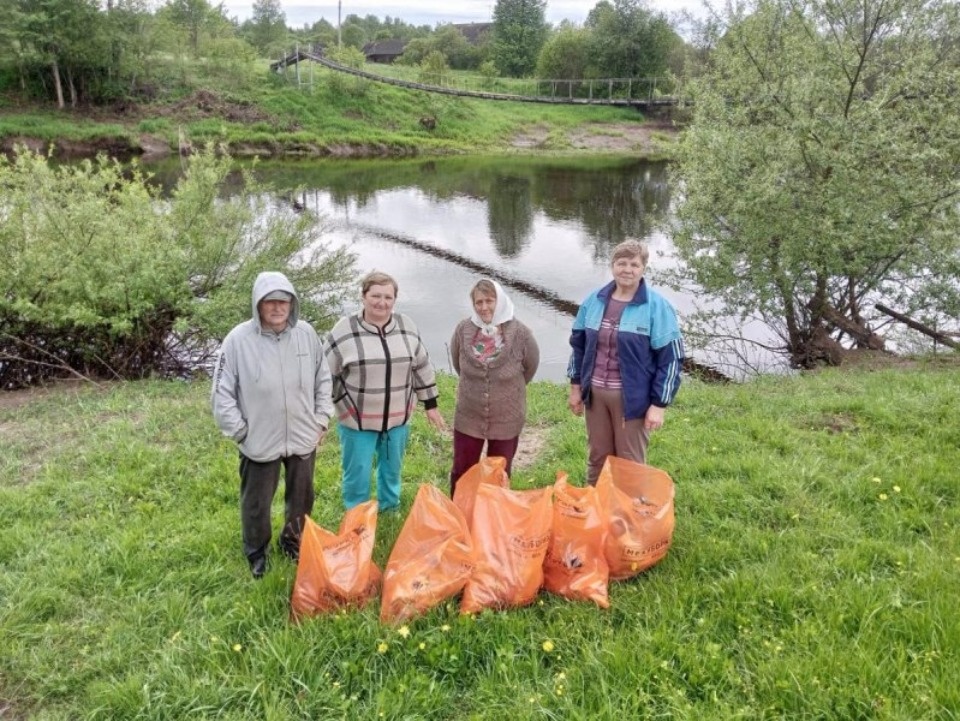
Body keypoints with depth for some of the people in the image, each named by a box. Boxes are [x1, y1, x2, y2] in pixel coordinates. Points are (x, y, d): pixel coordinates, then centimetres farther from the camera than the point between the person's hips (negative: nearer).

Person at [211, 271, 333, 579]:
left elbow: (323, 380, 5)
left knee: (301, 499, 21)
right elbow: (222, 393, -9)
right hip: (259, 442, -3)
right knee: (256, 503, 16)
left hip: (303, 438, 3)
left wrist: (321, 420, 4)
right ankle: (256, 552, 41)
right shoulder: (238, 339, -16)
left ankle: (293, 541, 47)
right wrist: (240, 432, -8)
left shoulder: (307, 334, -7)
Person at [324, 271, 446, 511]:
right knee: (357, 475, 7)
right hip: (357, 419, -3)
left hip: (398, 417, 4)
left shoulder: (407, 327, -1)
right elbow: (324, 373, -6)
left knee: (392, 469, 21)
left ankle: (391, 511, 45)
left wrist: (431, 404, 11)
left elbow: (422, 367, 9)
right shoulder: (345, 330, -13)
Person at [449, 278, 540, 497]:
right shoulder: (464, 329, -12)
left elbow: (531, 366, 1)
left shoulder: (520, 333, -18)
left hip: (506, 420, -1)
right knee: (461, 470, 14)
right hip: (468, 417, 1)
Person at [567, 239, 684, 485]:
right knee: (598, 457, 19)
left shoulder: (657, 306, -11)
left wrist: (659, 404, -13)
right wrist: (576, 386, 11)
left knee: (630, 463, 9)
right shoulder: (594, 300, 2)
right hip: (595, 392, 4)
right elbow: (578, 344, 13)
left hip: (632, 397, -4)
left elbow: (671, 358, -10)